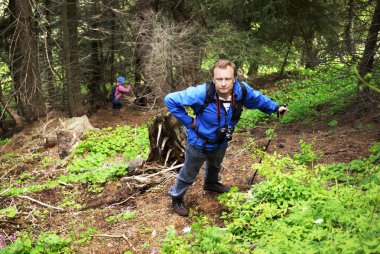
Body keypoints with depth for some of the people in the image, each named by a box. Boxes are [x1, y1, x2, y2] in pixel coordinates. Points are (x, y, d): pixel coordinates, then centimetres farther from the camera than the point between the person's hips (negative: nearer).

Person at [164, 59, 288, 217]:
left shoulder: (242, 90, -26)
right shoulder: (201, 93, -40)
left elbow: (257, 99, -1)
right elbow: (170, 100, -32)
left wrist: (275, 108, 9)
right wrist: (188, 122, -28)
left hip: (221, 142, 5)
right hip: (199, 143, -5)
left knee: (215, 166, 36)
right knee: (189, 174, 16)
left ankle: (211, 183, 68)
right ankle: (176, 198, 43)